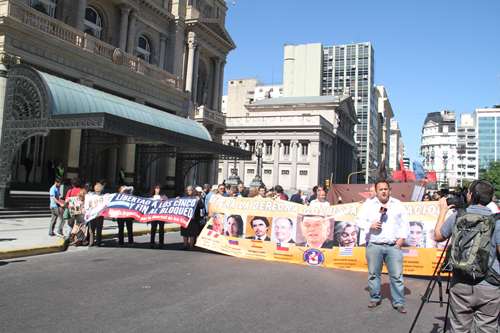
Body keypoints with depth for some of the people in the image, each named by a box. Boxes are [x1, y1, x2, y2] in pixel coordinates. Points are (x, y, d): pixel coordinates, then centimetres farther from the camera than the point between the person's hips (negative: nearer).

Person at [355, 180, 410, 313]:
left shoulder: (398, 204, 13)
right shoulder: (368, 204, 8)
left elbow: (405, 223, 14)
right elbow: (359, 220, 7)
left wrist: (402, 237, 1)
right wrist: (370, 225, -11)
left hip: (393, 246, 1)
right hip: (374, 245, 0)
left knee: (397, 275, -2)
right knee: (373, 274, 7)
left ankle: (398, 302, 9)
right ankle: (374, 298, 23)